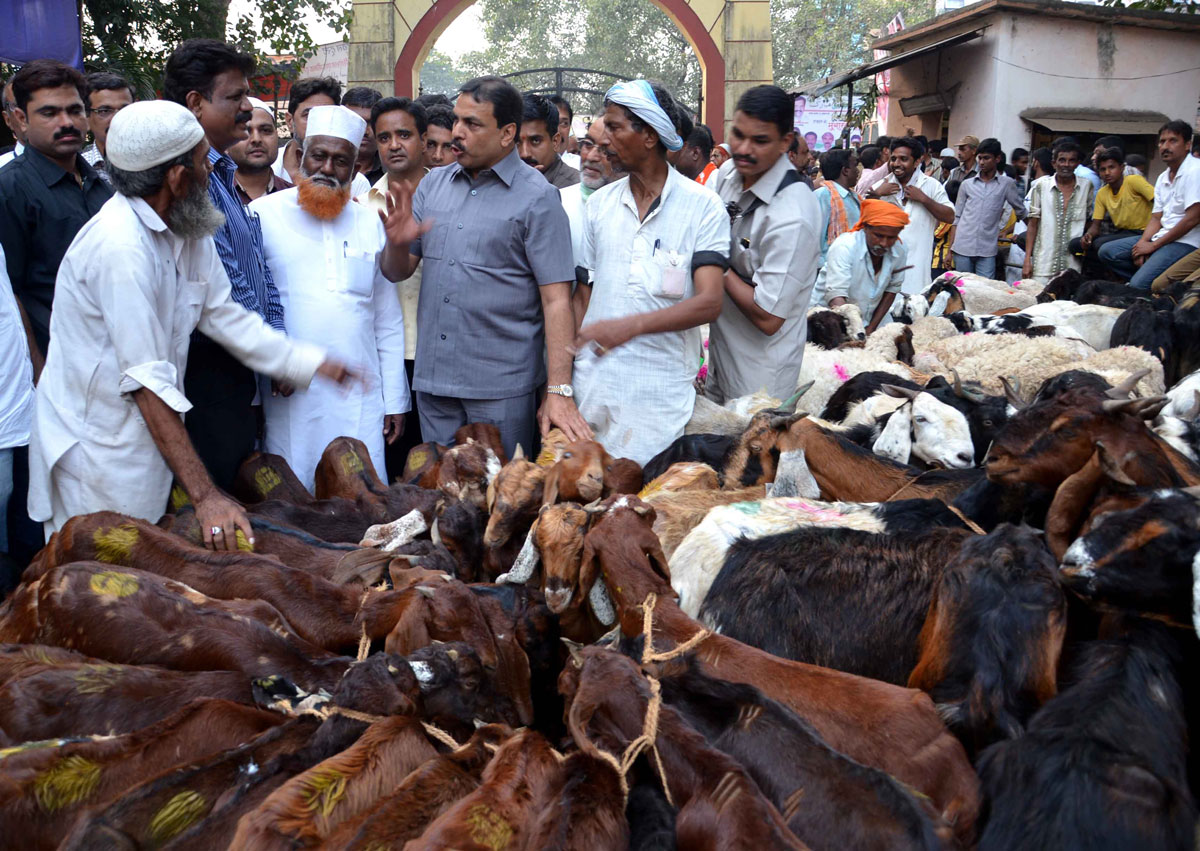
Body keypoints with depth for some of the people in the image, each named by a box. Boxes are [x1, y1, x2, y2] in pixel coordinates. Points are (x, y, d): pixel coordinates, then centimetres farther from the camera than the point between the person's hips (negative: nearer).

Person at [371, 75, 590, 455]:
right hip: (433, 381, 5)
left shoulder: (537, 198, -4)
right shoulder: (433, 184, 12)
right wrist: (397, 243, -11)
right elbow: (398, 272, 13)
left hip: (502, 387, -5)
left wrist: (560, 393, -17)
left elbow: (556, 299, -10)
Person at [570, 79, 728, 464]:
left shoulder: (702, 206, -2)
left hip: (660, 392, -3)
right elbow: (583, 292, 12)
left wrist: (632, 325, -25)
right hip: (593, 383, 4)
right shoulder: (600, 203, 11)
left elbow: (709, 303, -12)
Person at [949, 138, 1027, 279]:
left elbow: (1020, 212, 12)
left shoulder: (1006, 184, 3)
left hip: (987, 251, -2)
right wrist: (950, 250, 6)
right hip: (962, 248, 2)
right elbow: (956, 218, 10)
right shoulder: (966, 184, 9)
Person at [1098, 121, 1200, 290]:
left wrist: (1153, 246, -14)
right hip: (1163, 237, 10)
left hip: (1185, 242, -9)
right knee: (1107, 252, 1)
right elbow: (1156, 219, 14)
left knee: (1138, 285, -27)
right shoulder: (1163, 178, 16)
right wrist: (1142, 243, -8)